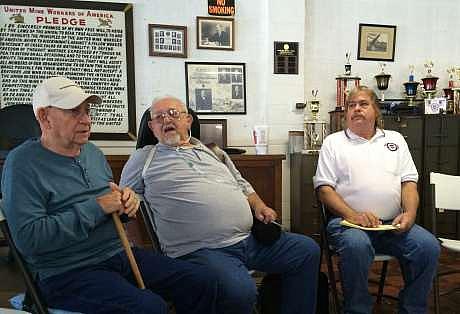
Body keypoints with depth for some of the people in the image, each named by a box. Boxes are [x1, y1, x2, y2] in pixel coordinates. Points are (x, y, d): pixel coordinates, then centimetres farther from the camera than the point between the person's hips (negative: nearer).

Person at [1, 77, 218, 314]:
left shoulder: (92, 152, 13)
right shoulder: (23, 163, -10)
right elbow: (28, 238, -20)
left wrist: (126, 202, -2)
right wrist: (96, 208, -20)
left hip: (118, 254, 7)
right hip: (69, 273, -7)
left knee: (204, 280, -4)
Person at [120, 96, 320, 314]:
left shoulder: (213, 151, 22)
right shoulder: (143, 159, 10)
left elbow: (242, 186, 29)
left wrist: (259, 206, 11)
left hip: (249, 239, 6)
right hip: (200, 251, -5)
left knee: (307, 250, 0)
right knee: (240, 292, -33)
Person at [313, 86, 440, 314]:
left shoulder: (395, 139, 21)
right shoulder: (333, 142, 11)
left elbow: (408, 182, 14)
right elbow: (324, 188, 2)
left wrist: (410, 213, -7)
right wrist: (352, 215, -14)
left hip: (394, 223, 3)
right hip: (348, 222, -3)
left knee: (428, 246, -22)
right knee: (356, 246, -35)